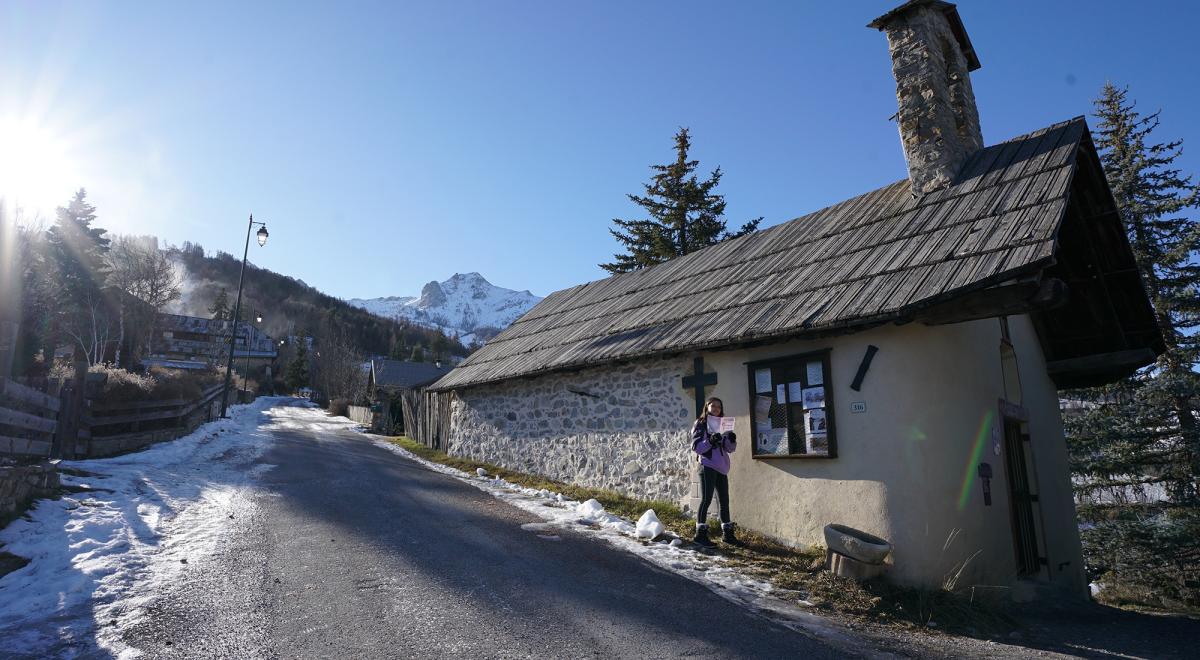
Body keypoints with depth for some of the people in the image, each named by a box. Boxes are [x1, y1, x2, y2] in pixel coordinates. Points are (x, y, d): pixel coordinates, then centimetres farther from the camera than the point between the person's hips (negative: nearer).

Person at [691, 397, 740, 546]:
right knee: (706, 499, -8)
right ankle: (701, 534, -3)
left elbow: (730, 449, 13)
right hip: (708, 466, -6)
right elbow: (695, 447, -9)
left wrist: (731, 440, -8)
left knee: (724, 501, 10)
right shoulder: (700, 424, 0)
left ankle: (727, 533, 19)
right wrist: (710, 441, -24)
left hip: (722, 467, 6)